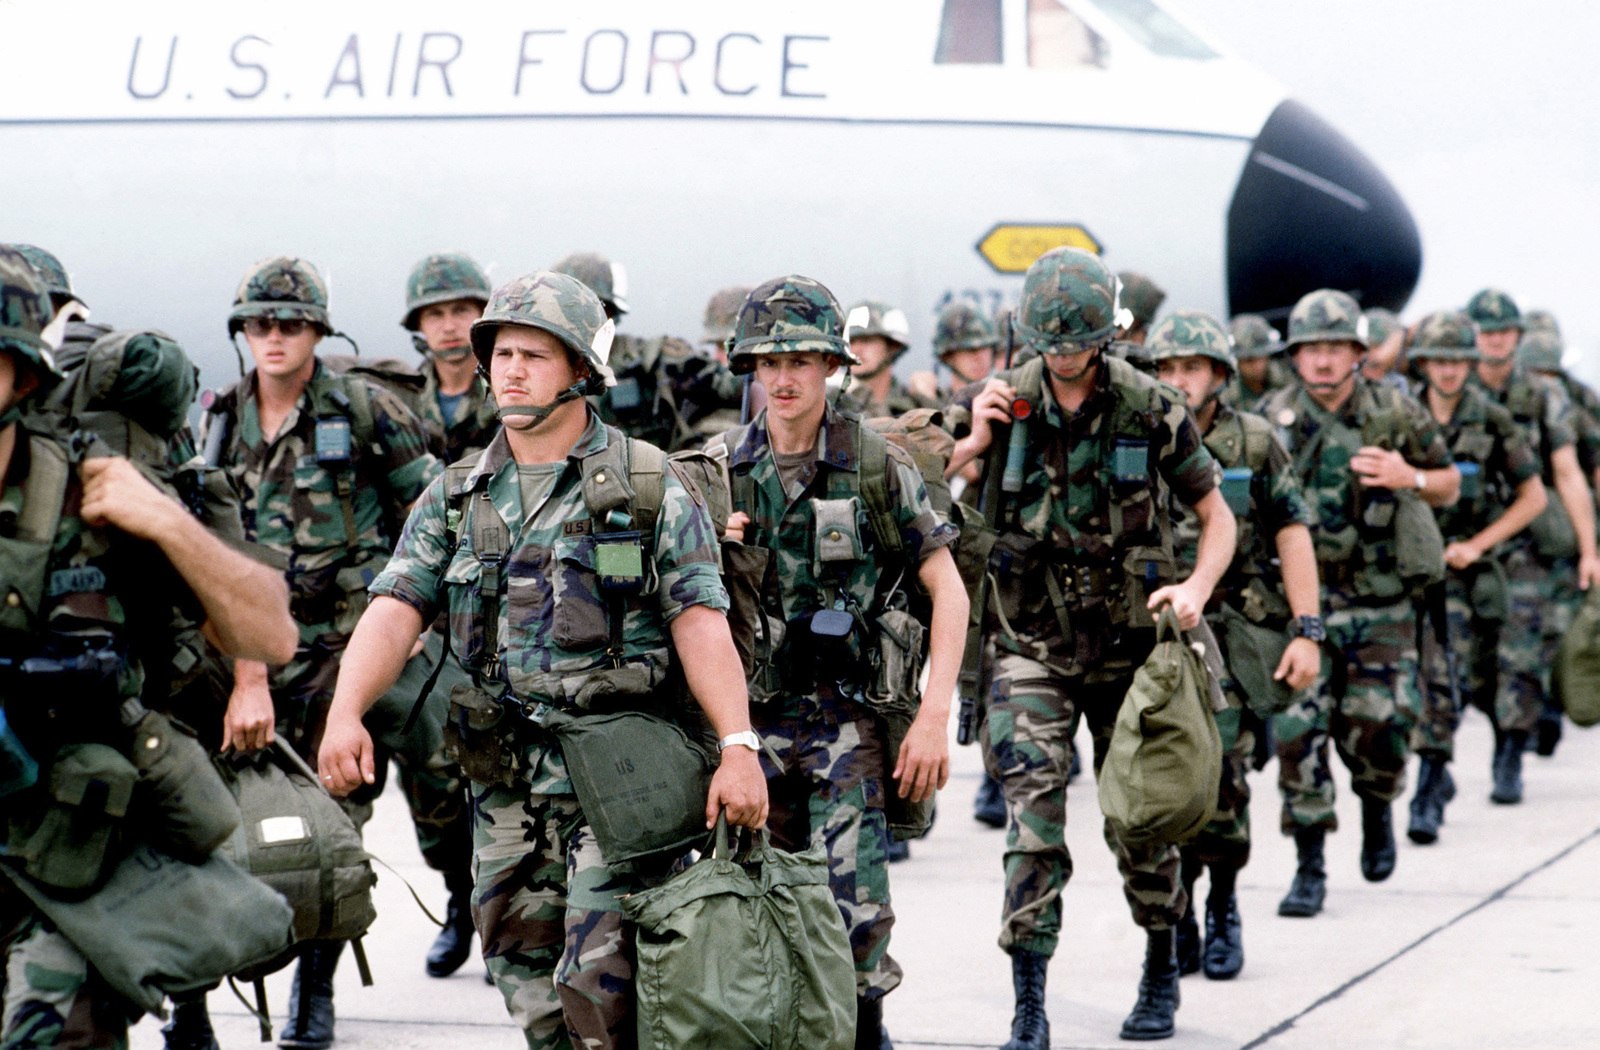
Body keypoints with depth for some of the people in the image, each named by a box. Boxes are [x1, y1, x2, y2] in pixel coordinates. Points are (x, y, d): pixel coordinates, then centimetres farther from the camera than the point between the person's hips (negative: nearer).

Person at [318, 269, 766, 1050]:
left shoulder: (647, 484, 0)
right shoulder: (457, 496, 11)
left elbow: (701, 622, -6)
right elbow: (396, 609, 0)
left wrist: (738, 747, -18)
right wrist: (345, 713, -18)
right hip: (507, 774, 5)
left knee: (602, 979, -14)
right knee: (530, 987, 8)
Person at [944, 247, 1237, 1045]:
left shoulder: (1151, 411, -5)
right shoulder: (1000, 404, -3)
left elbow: (1217, 514, 3)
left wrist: (1198, 587, -15)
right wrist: (973, 443, -17)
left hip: (1128, 645, 0)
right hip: (1032, 646, 0)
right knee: (1033, 818, -14)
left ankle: (1161, 971, 34)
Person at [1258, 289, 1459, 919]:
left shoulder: (1398, 416, -3)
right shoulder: (1273, 420, -1)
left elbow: (1449, 488, 9)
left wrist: (1411, 479, -12)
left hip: (1379, 603, 0)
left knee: (1376, 730, -5)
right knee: (1297, 732, -7)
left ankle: (1377, 807, 30)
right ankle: (1309, 870, 4)